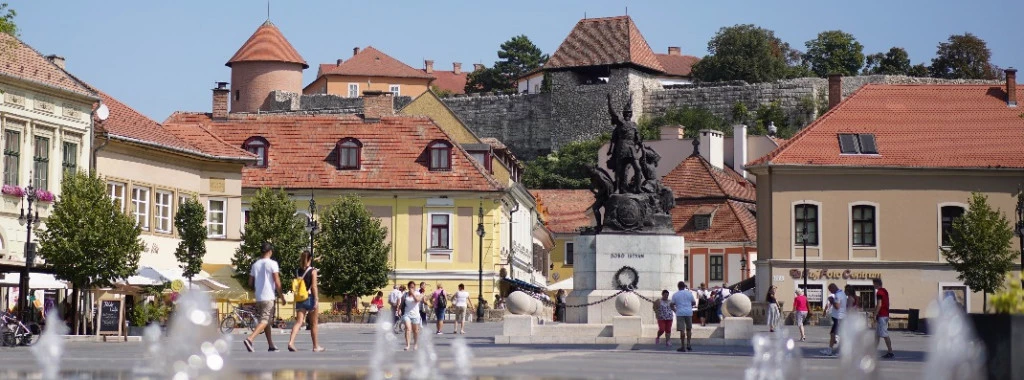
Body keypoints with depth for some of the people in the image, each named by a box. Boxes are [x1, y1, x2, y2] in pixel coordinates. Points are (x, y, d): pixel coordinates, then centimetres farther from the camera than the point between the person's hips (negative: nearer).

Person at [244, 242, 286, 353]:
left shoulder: (255, 264, 10)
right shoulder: (272, 263, -8)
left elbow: (250, 283, 11)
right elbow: (277, 282, -11)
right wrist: (282, 296, -2)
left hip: (258, 297, 7)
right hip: (268, 297, -7)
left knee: (266, 320, 15)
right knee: (264, 321, -9)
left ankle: (271, 345, 19)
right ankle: (249, 339, -27)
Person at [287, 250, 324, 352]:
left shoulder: (297, 271, 7)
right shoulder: (313, 271, -7)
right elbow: (314, 286, -13)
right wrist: (316, 300, -13)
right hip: (310, 298, -4)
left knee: (298, 322, -4)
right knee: (313, 324, 9)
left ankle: (291, 342, -26)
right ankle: (316, 346, 19)